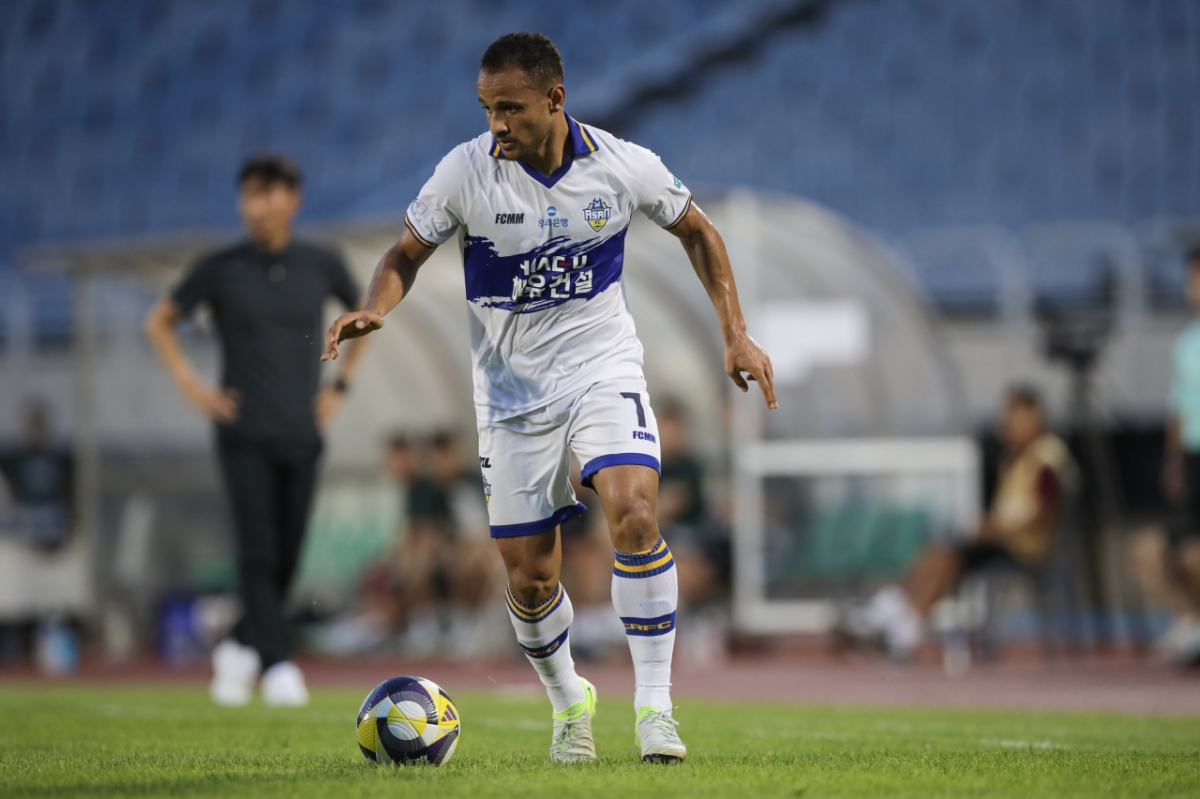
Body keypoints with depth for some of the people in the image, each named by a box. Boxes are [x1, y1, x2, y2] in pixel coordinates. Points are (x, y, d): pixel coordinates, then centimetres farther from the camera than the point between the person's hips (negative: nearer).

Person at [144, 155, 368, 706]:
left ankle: (238, 650, 26)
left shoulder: (321, 266, 4)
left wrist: (340, 385, 13)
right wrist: (191, 386, 1)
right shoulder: (221, 269, -1)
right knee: (257, 554, -15)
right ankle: (277, 667, -20)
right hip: (244, 434, -3)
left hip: (301, 434, 3)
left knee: (285, 559, 5)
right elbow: (159, 322, 11)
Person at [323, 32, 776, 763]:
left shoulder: (623, 166, -9)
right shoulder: (465, 172, -12)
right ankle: (568, 701, 31)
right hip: (514, 394, 1)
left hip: (604, 370, -1)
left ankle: (655, 704, -15)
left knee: (635, 516, -25)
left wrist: (737, 335, 3)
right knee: (530, 579, 2)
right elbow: (408, 255, 1)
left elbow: (697, 231, 8)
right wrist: (373, 312, -19)